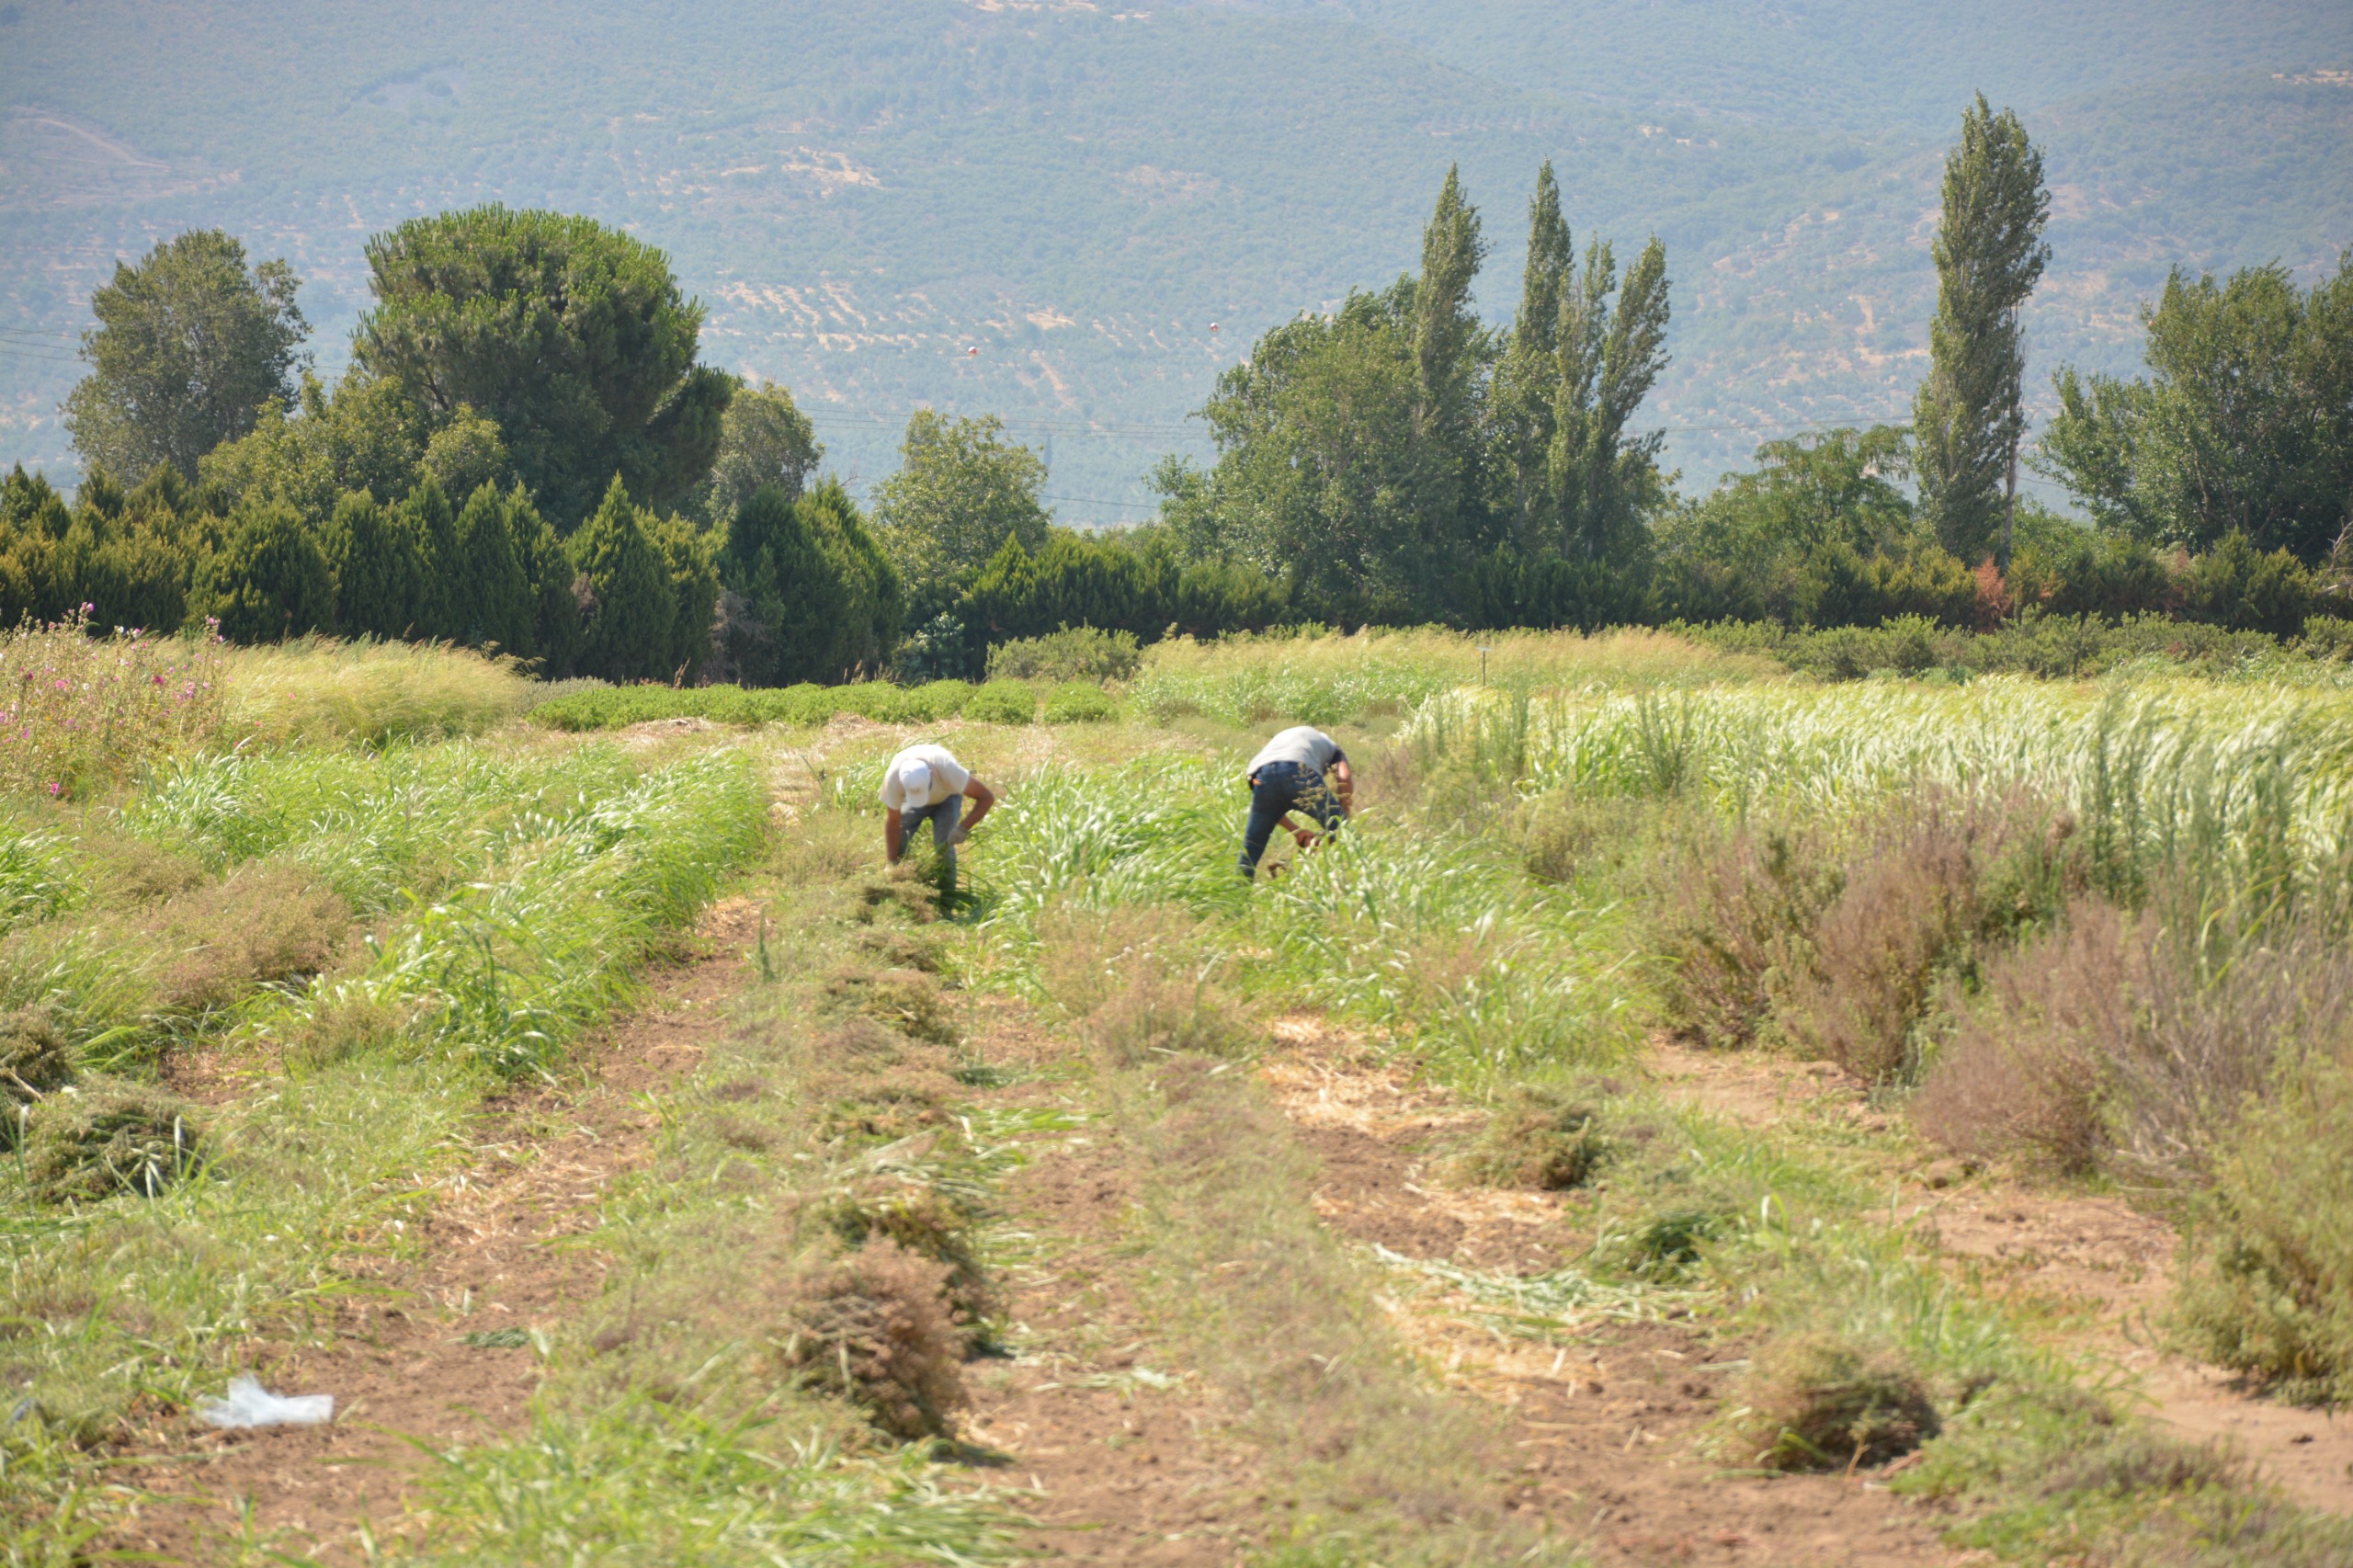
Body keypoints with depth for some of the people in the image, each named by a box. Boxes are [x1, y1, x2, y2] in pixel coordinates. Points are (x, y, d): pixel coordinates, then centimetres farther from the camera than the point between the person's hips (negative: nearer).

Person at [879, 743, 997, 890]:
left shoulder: (948, 770, -43)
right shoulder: (893, 777, -38)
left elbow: (987, 798, -33)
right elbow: (893, 821, -25)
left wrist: (963, 828, -41)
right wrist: (892, 862, -24)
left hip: (947, 796, -2)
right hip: (910, 800, 2)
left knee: (943, 845, -19)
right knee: (897, 839, -16)